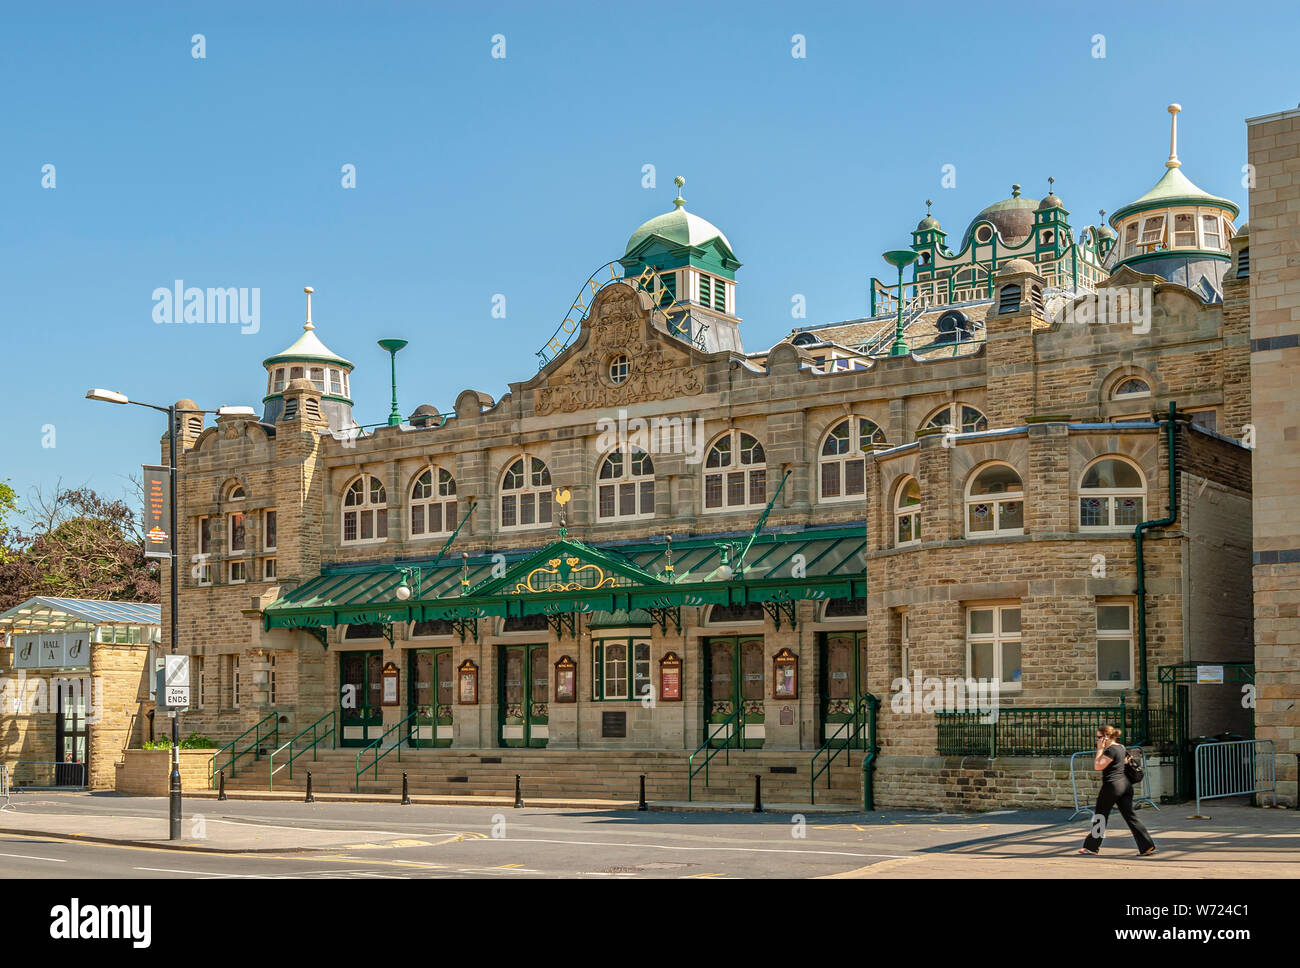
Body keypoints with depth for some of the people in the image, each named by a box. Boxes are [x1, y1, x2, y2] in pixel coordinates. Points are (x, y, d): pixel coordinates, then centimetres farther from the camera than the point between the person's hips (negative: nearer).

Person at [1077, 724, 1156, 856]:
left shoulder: (1111, 750, -15)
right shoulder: (1120, 748, 14)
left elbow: (1097, 766, -17)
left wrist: (1100, 749, -11)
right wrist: (1102, 748, 15)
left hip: (1112, 786, -9)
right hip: (1125, 785, 9)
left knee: (1100, 816, 6)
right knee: (1130, 816, 5)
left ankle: (1092, 847, 17)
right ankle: (1147, 846, -4)